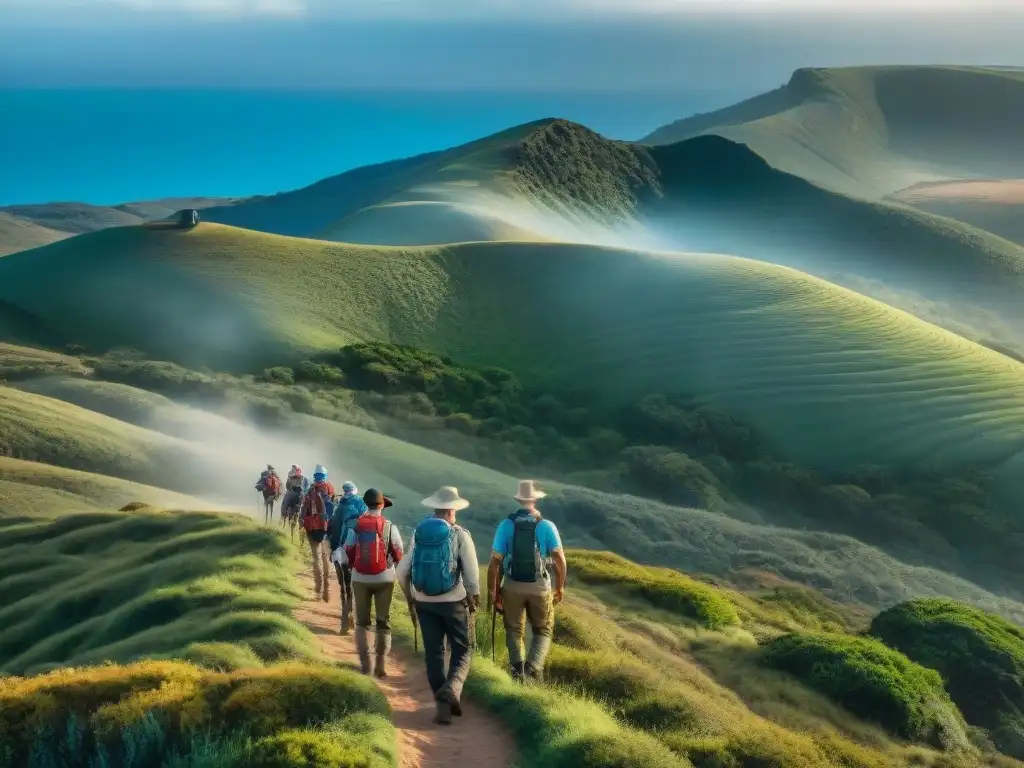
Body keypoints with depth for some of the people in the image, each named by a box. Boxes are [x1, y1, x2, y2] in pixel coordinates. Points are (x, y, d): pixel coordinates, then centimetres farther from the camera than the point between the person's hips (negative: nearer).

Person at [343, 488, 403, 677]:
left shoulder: (355, 526, -6)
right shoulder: (389, 527, -9)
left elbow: (348, 553, -3)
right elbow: (398, 554, -4)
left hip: (360, 578, 1)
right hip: (384, 578, -1)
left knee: (362, 621, 12)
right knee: (384, 621, 11)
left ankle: (365, 665, 9)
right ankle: (380, 665, 8)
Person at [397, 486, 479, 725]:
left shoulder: (418, 534, 0)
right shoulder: (460, 535, -10)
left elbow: (402, 572, 2)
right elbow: (471, 573, -12)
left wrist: (410, 599, 15)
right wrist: (473, 598, 4)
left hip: (424, 603, 3)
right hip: (454, 602, -3)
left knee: (433, 653, 11)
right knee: (463, 650, 11)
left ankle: (443, 706, 10)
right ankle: (452, 688, -15)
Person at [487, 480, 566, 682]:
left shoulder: (506, 525, -7)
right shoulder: (546, 526, -7)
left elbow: (495, 561, -8)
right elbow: (559, 559, -10)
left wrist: (492, 591, 1)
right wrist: (560, 587, 4)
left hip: (512, 586, 1)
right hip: (539, 587, -1)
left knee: (514, 630, 18)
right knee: (543, 631, 14)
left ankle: (518, 670, 6)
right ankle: (533, 668, -9)